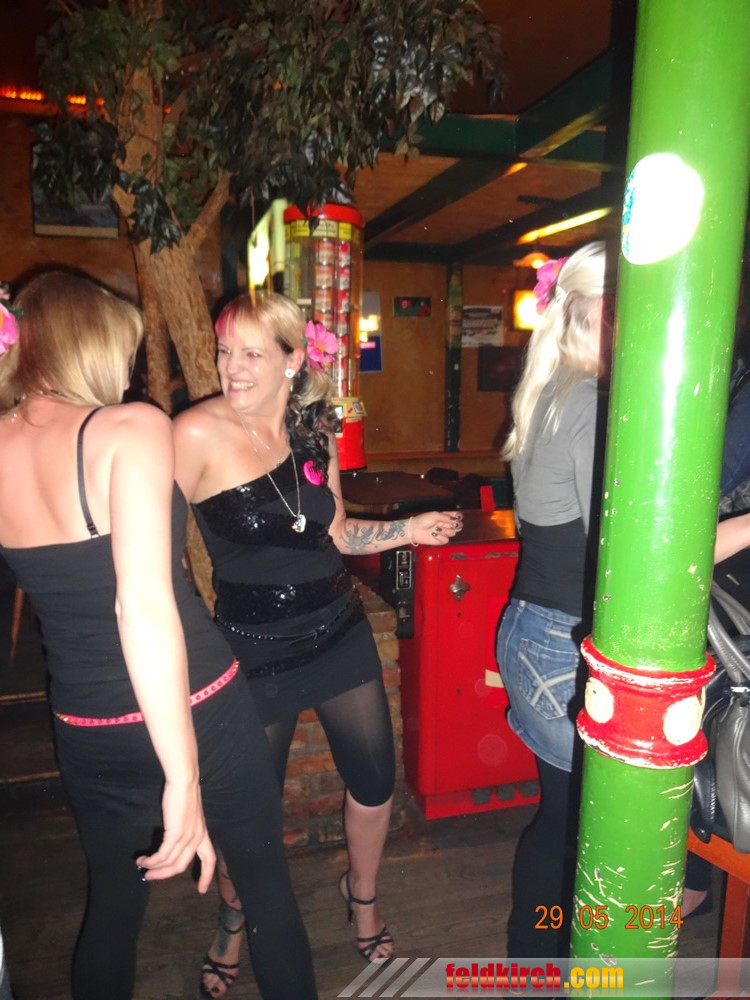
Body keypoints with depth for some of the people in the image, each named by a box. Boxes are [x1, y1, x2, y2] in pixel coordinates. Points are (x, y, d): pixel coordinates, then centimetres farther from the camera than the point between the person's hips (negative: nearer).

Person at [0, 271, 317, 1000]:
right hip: (196, 714, -5)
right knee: (266, 885, 20)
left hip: (86, 731, 5)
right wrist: (183, 774, -26)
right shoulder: (131, 428, -18)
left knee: (112, 904, 28)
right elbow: (145, 604, -28)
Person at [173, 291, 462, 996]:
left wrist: (409, 530, 2)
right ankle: (233, 919, 48)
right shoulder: (197, 434, -16)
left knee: (374, 782, 16)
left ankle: (362, 892, 49)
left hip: (340, 635, 5)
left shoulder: (315, 431, 1)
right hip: (256, 651, -4)